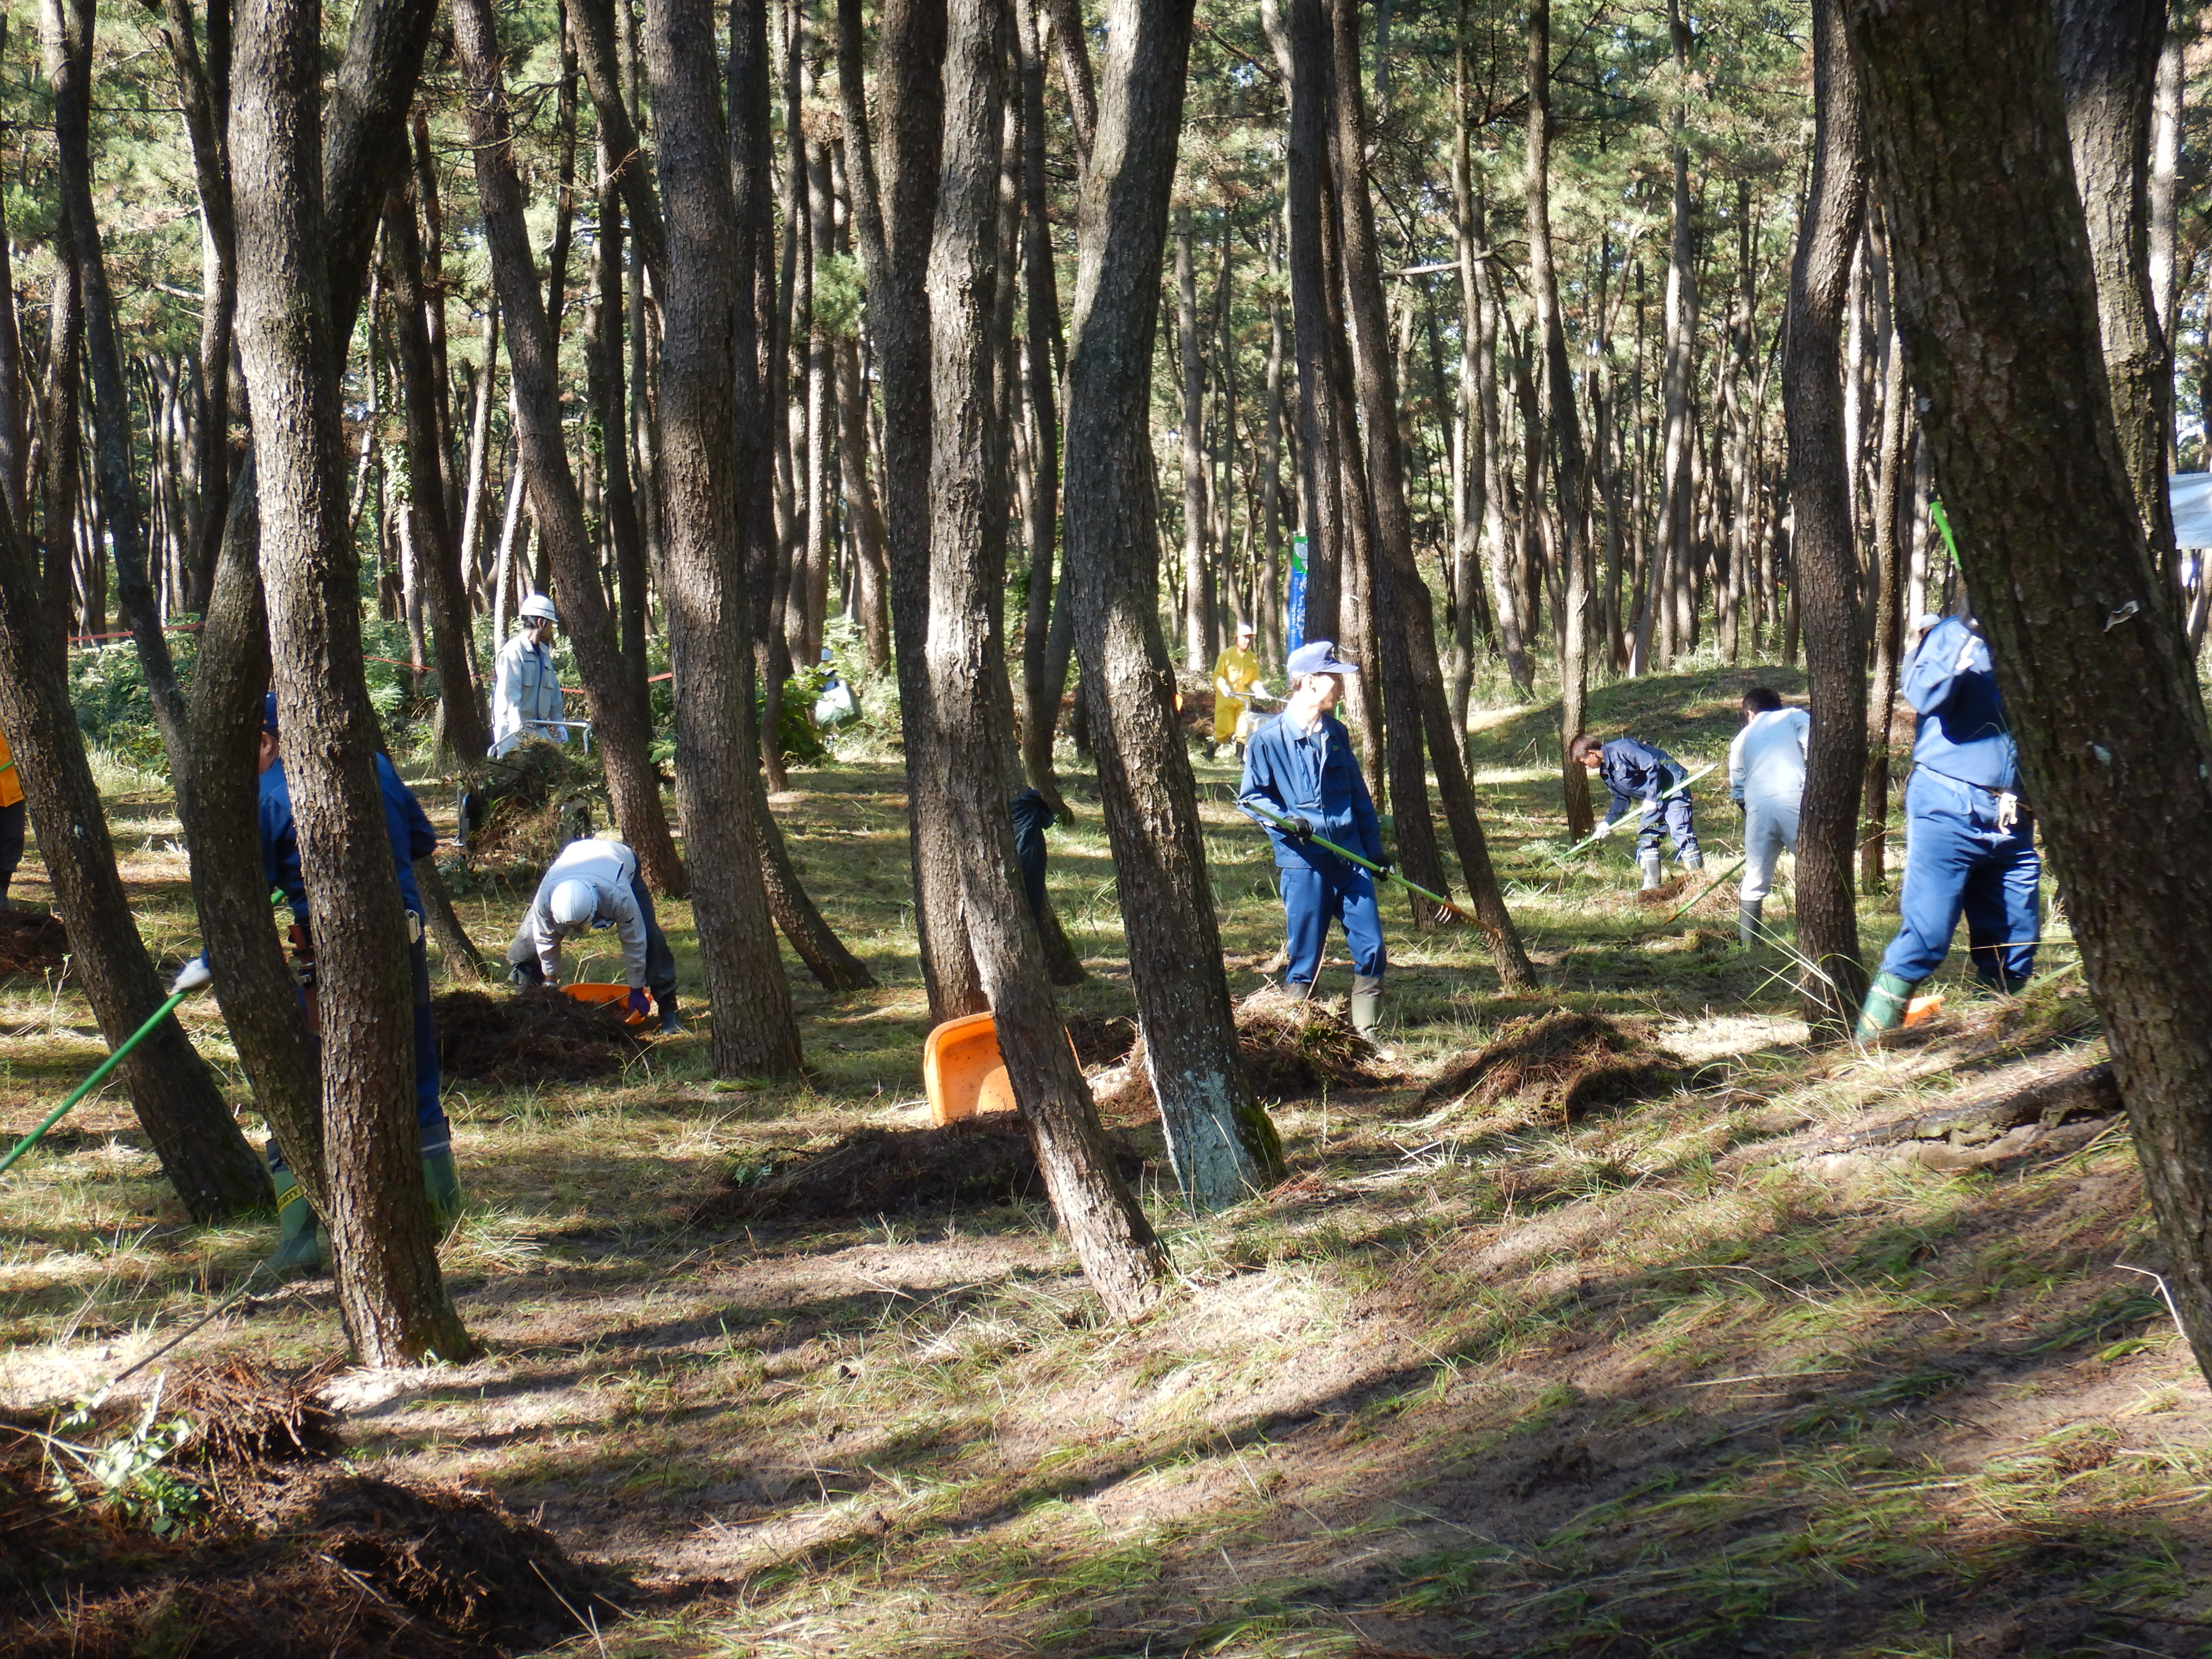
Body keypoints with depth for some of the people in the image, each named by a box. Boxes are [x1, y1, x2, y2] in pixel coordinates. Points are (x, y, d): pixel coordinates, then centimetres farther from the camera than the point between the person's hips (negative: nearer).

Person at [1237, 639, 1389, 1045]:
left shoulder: (1336, 733, 12)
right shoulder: (1267, 740, -5)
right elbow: (1251, 797, 0)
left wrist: (1374, 848, 16)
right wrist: (1285, 820, -17)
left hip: (1351, 859, 5)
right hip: (1303, 863, -5)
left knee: (1371, 949, 1)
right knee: (1304, 955, -1)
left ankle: (1368, 1033, 12)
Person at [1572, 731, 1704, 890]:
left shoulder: (1620, 750, -21)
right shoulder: (1606, 771, 10)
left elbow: (1652, 765, -24)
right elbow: (1621, 798, 18)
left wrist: (1651, 797, -21)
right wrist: (1608, 822, 9)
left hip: (1673, 787, -10)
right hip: (1653, 800, 10)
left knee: (1681, 834, -15)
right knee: (1646, 838, 8)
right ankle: (1652, 886, 12)